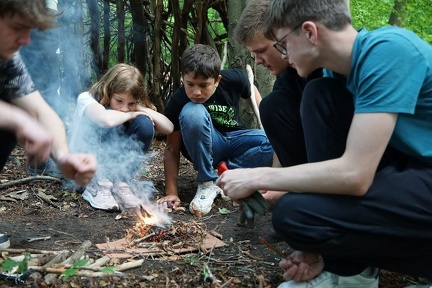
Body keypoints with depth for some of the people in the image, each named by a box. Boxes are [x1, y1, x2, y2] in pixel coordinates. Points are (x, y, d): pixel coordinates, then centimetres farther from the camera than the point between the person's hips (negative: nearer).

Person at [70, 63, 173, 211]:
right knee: (104, 125, -31)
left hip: (115, 165, 4)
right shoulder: (86, 99, -19)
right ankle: (98, 186, -22)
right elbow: (106, 120, -44)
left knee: (144, 123, -20)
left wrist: (140, 109, -22)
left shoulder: (133, 107, -5)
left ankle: (121, 183, -13)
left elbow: (168, 128, -16)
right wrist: (130, 115, -25)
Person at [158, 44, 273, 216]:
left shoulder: (234, 79, -20)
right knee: (192, 112, -35)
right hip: (205, 148, -2)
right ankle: (207, 182, -20)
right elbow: (172, 149, -17)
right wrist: (171, 192, -22)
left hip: (234, 141, 2)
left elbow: (252, 92, 4)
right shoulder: (177, 103, -23)